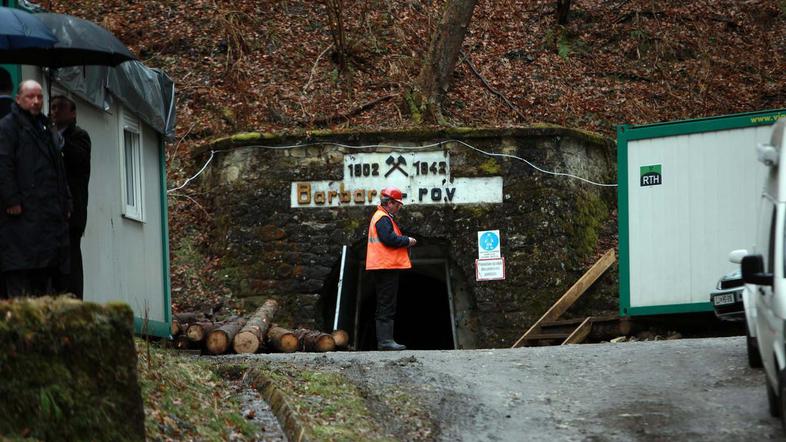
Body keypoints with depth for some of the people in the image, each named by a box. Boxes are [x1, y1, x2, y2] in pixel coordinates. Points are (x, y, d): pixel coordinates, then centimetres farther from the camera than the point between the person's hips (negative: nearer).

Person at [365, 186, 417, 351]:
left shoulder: (380, 217, 22)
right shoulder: (383, 218, -12)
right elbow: (390, 239, -22)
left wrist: (404, 241, 14)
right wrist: (407, 241, -9)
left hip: (382, 267, 11)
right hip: (386, 266, -11)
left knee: (384, 305, 12)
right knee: (387, 305, -11)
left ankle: (383, 340, 14)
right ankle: (386, 340, -13)